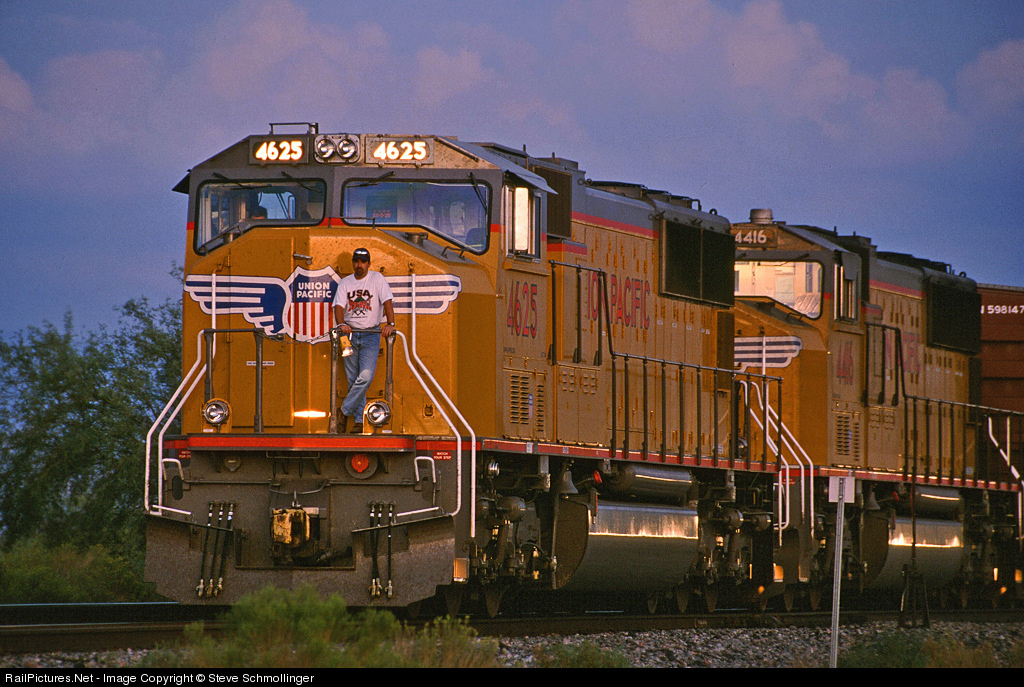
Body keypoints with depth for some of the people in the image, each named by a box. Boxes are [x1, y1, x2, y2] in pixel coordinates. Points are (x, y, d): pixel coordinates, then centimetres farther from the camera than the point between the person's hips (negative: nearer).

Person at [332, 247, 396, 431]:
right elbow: (339, 305, -2)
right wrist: (341, 324, -22)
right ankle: (359, 420, 9)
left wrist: (390, 323, -23)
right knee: (353, 380, 3)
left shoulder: (377, 279, 1)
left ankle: (345, 411, -5)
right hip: (350, 333, 3)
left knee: (366, 377, -16)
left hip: (371, 335, -3)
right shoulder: (345, 283, 9)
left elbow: (387, 301, -7)